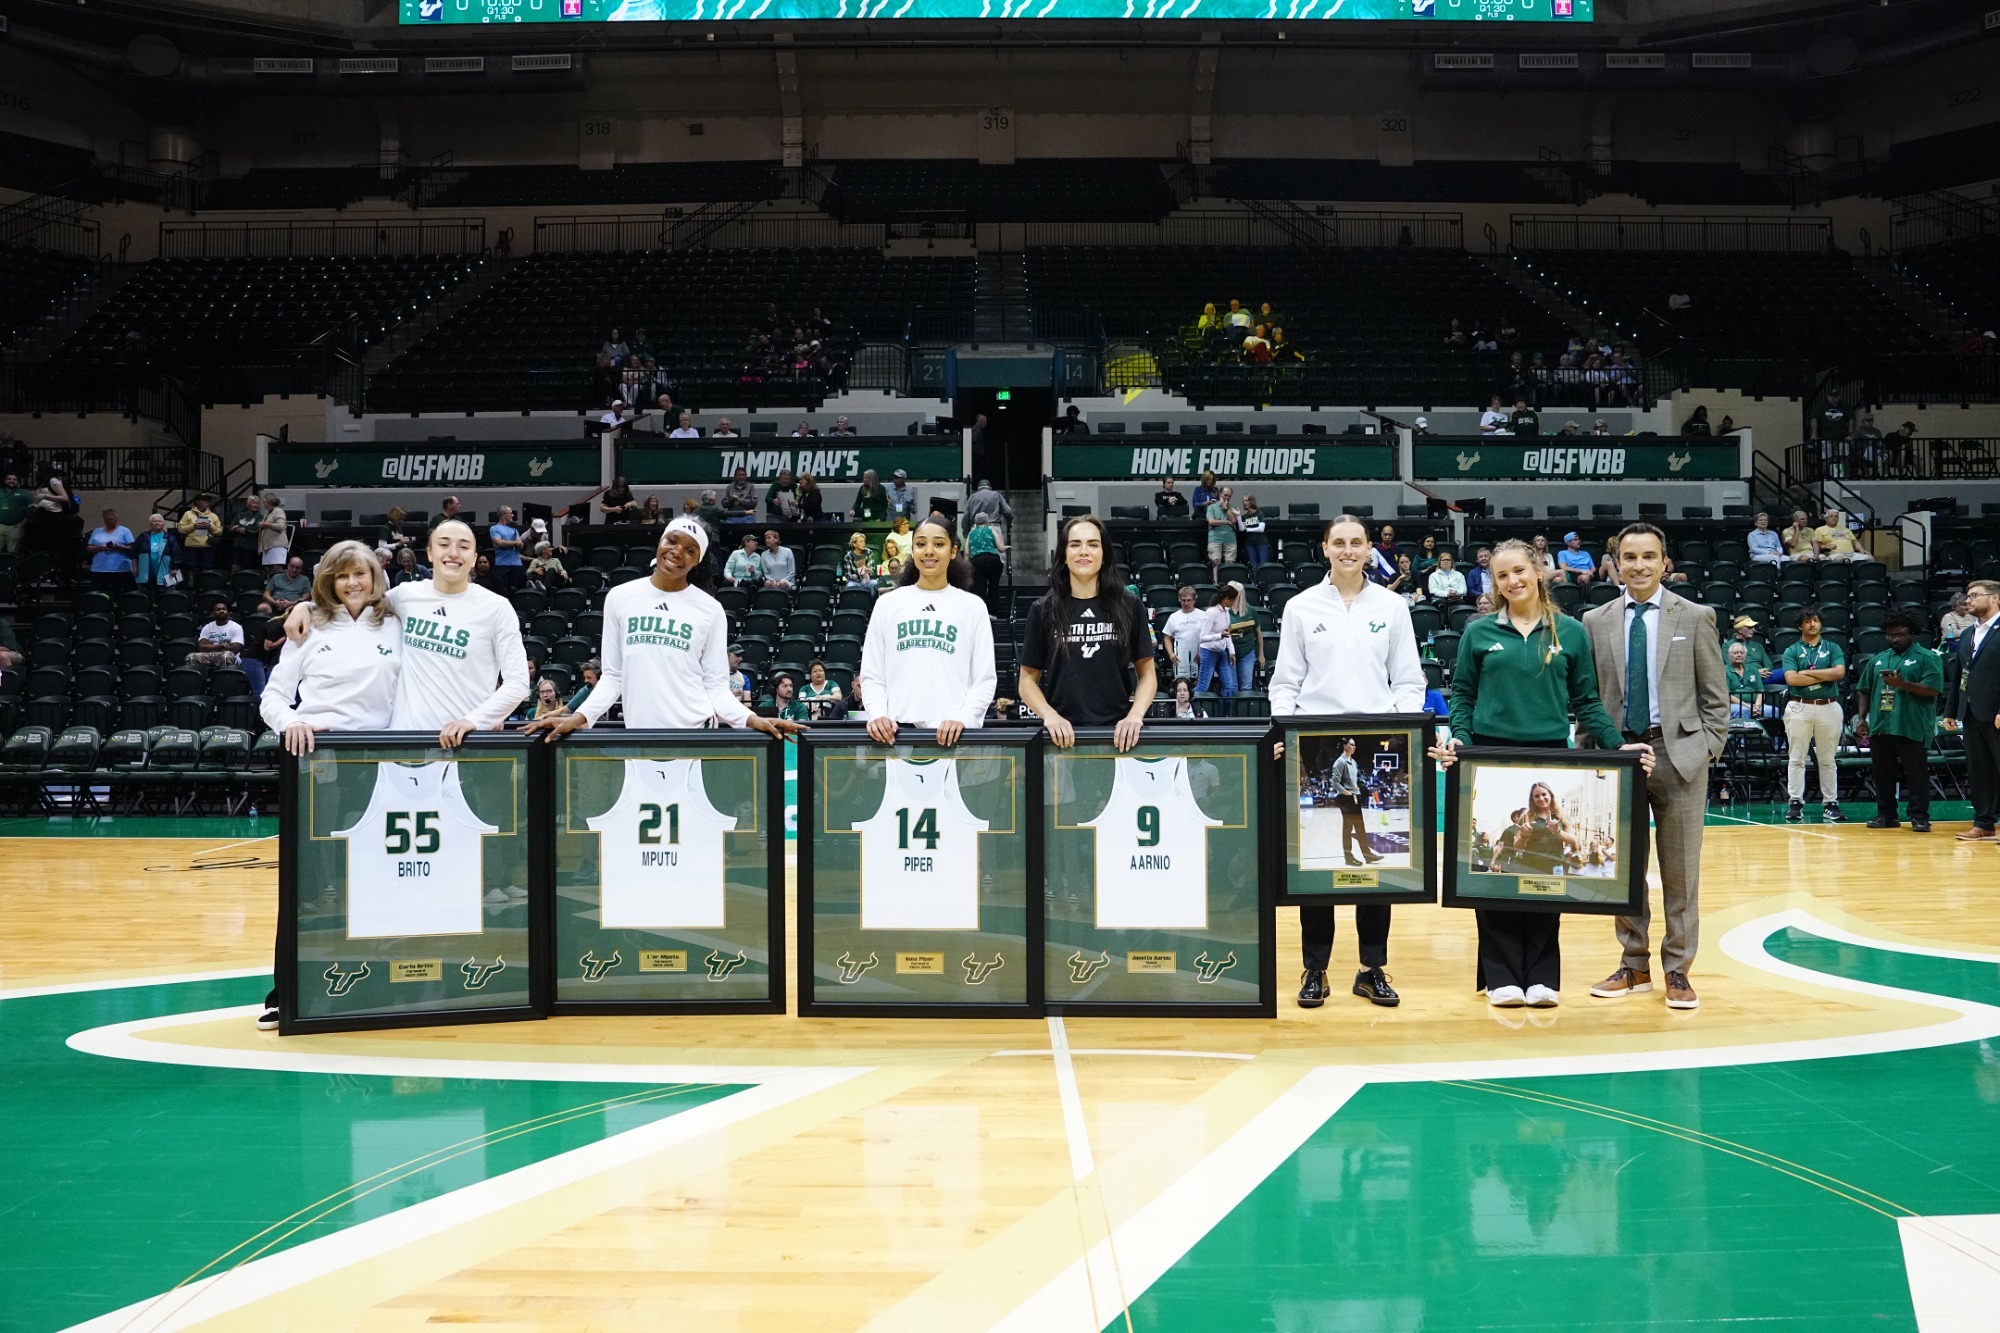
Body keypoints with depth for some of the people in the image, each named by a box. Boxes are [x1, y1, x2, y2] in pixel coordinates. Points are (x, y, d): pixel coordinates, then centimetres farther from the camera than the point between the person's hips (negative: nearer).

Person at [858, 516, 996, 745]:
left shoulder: (972, 606, 8)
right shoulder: (887, 604, 11)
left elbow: (984, 679, 3)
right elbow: (872, 676, 9)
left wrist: (963, 718, -12)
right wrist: (877, 714, -9)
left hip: (953, 733, -1)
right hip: (898, 730, 1)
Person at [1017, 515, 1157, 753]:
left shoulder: (1129, 607, 3)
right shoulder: (1043, 610, 3)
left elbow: (1147, 675, 7)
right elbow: (1028, 680, 6)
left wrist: (1135, 715, -11)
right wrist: (1049, 715, -12)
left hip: (1117, 733, 0)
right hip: (1063, 734, 0)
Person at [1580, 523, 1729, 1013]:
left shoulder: (1696, 618, 3)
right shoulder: (1596, 622, 7)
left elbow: (1715, 696, 4)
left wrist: (1707, 749, -4)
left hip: (1678, 752, -2)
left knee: (1680, 869, 2)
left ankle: (1677, 970, 10)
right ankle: (1634, 966, 17)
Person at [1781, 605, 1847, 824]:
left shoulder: (1832, 649, 9)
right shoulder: (1791, 651, 5)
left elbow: (1839, 672, -8)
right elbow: (1791, 679, -10)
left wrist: (1808, 673, -9)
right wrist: (1825, 676, -8)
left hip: (1829, 707, 1)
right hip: (1799, 708, -1)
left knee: (1828, 759, 6)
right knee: (1797, 759, 1)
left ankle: (1830, 803, 10)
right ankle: (1795, 803, 5)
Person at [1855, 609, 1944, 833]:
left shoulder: (1927, 658, 0)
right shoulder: (1877, 660, 17)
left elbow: (1933, 689, -12)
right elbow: (1864, 691, 19)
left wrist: (1903, 684, -21)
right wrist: (1862, 718, 9)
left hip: (1912, 729, -6)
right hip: (1879, 727, 6)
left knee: (1916, 772, -4)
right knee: (1882, 773, 9)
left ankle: (1919, 816, 0)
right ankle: (1886, 814, 17)